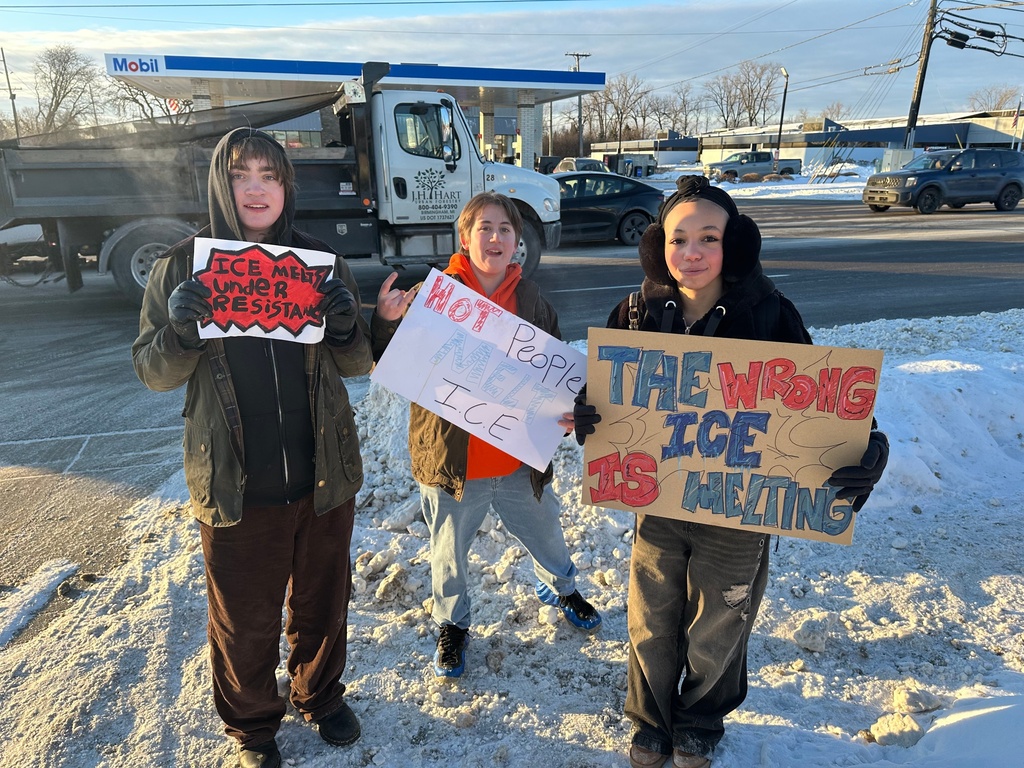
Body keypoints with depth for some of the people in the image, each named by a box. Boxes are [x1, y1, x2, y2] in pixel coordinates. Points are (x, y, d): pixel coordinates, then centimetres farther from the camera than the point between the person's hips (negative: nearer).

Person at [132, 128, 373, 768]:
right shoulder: (184, 266, -3)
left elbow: (360, 364, 4)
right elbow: (153, 373, 0)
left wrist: (346, 324, -18)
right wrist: (180, 329, -21)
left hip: (324, 474, 2)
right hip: (235, 485, -1)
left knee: (324, 602, 20)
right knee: (245, 619, 15)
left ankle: (320, 694, 47)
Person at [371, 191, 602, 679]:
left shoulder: (532, 300, 1)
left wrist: (566, 410, -8)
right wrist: (385, 321, -30)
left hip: (521, 462, 3)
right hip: (450, 461, -3)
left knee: (545, 534, 25)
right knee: (449, 552, 17)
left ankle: (561, 589, 56)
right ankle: (451, 625, 44)